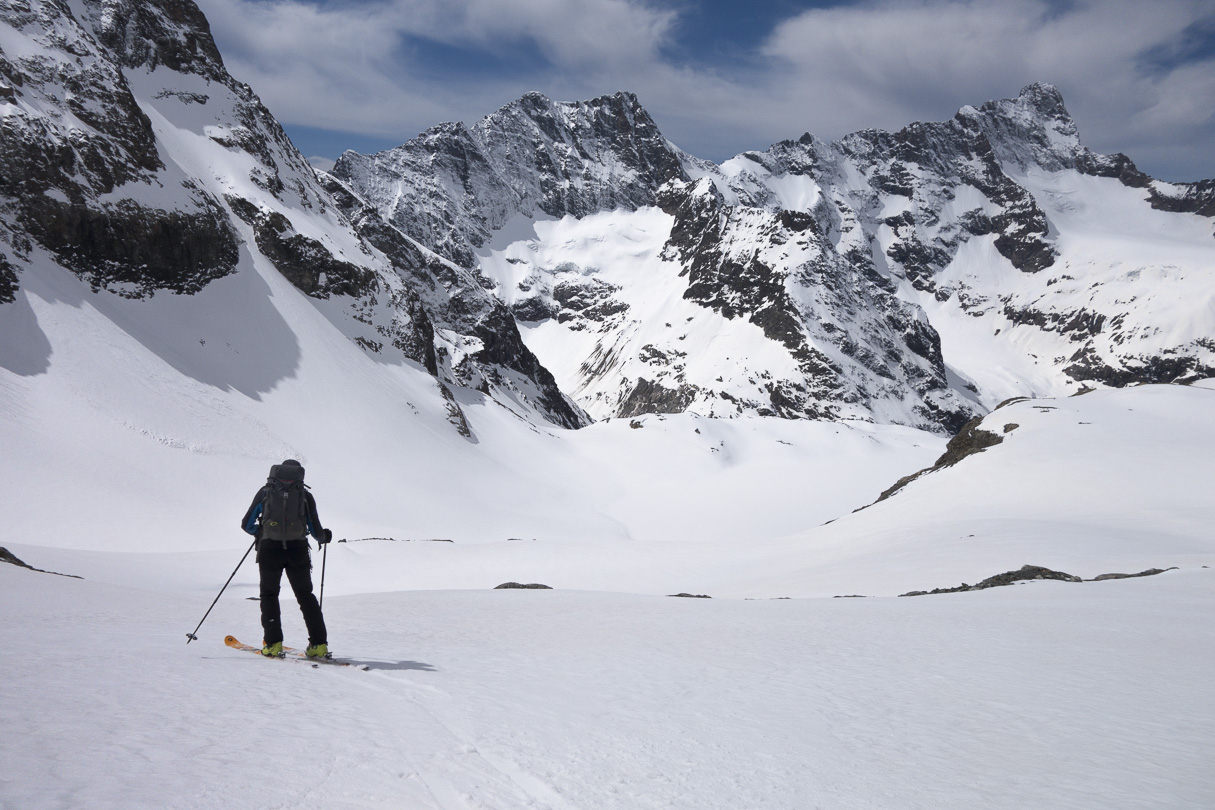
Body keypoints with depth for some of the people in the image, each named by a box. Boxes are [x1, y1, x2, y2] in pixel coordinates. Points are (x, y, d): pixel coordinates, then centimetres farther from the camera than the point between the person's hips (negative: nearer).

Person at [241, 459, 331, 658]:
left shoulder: (265, 491, 9)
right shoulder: (305, 495, 8)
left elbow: (247, 524, 11)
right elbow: (317, 532, 8)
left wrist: (260, 532, 31)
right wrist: (324, 537, 31)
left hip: (269, 549, 0)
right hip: (297, 550, 1)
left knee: (269, 594, 16)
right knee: (305, 595, 12)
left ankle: (273, 643, 7)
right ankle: (319, 643, 7)